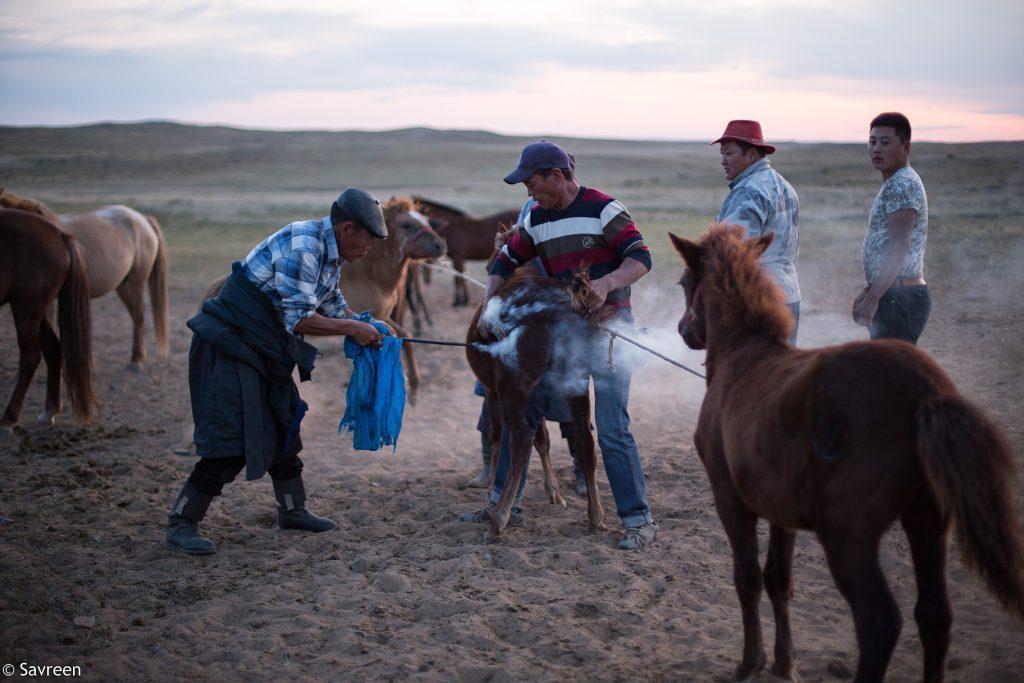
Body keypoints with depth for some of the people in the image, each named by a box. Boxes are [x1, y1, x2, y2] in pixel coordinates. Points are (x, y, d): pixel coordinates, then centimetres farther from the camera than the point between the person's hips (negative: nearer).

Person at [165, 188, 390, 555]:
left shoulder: (330, 253, 10)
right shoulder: (302, 244, -21)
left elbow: (333, 304, 25)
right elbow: (298, 319, -24)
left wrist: (368, 327, 12)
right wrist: (352, 328, -17)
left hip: (265, 353, 10)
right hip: (229, 349, -10)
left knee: (282, 429, 17)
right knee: (231, 444, -11)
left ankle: (292, 511, 32)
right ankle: (181, 524, -1)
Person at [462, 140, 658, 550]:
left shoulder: (602, 209, -12)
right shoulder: (538, 220, 8)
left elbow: (641, 259, -19)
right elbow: (505, 261, 14)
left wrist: (607, 282, -38)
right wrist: (488, 305, -2)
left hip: (609, 328, -7)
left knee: (612, 430, -12)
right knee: (520, 410, 6)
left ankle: (639, 521, -2)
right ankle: (503, 503, 16)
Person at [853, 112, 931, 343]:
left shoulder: (902, 185, -13)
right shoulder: (894, 184, 20)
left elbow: (899, 248, -22)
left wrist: (872, 299, -25)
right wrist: (869, 291, 22)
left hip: (899, 299, -11)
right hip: (897, 297, 11)